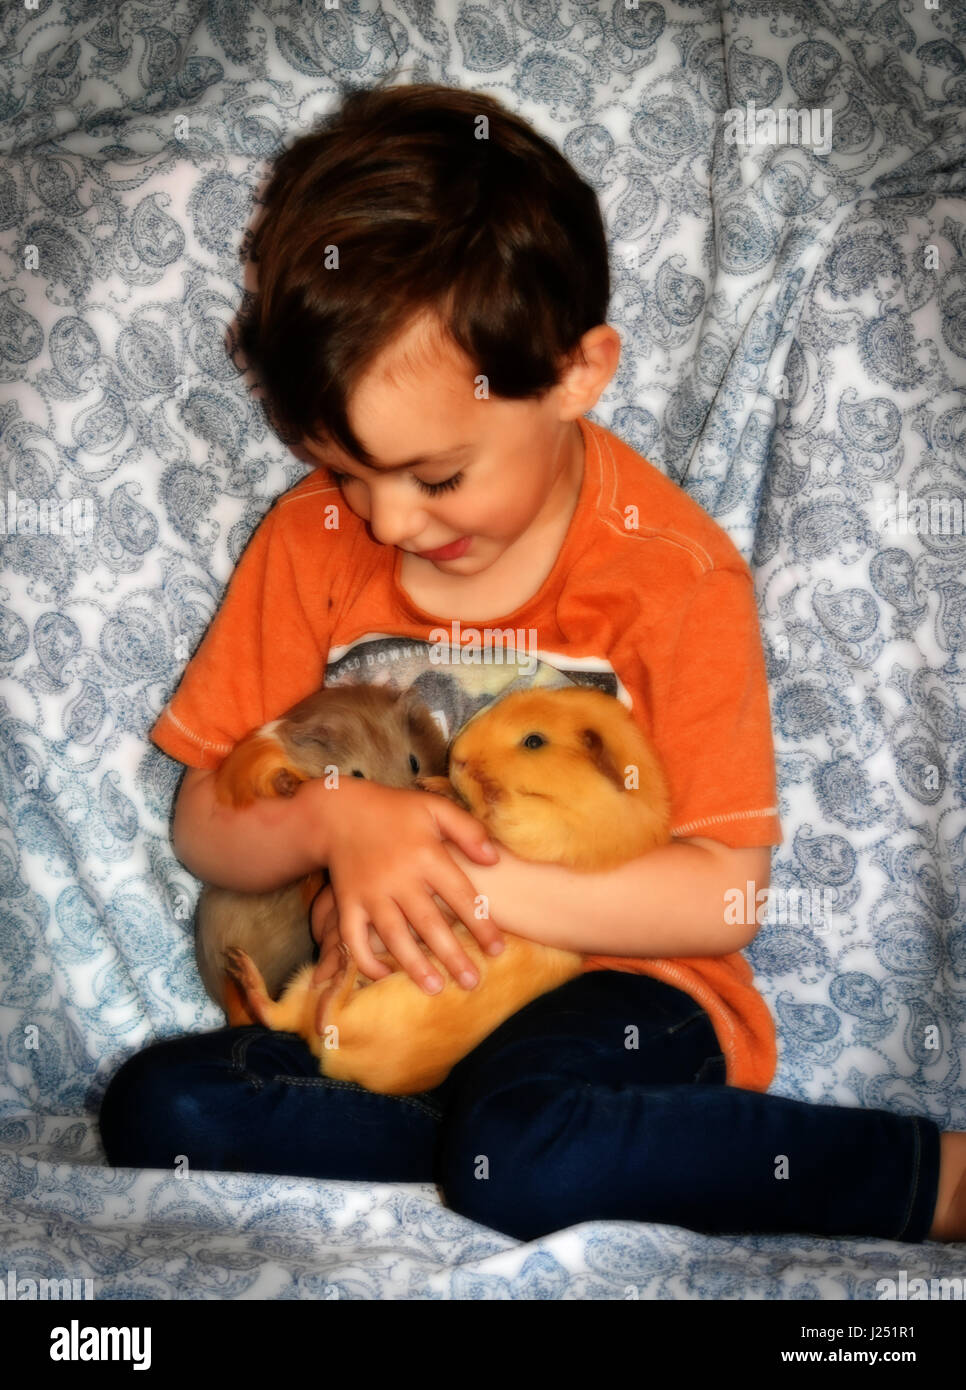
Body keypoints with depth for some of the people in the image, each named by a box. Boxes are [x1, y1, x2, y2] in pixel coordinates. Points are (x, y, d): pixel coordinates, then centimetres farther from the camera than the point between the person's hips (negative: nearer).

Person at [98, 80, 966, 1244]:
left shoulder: (674, 571, -10)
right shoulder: (311, 540, 1)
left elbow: (722, 897, -12)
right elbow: (200, 829, 3)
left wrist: (467, 883, -19)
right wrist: (333, 819, -19)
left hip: (613, 989, -4)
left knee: (521, 1144, -37)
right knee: (155, 1106, -20)